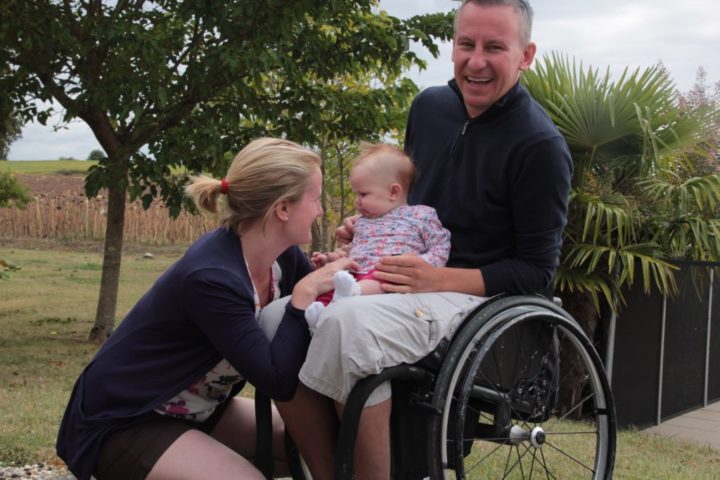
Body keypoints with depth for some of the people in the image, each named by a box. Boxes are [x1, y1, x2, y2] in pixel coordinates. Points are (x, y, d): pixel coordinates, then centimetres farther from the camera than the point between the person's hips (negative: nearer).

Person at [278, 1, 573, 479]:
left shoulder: (540, 146, -12)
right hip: (406, 276, 7)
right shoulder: (429, 106, 8)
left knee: (351, 325, -34)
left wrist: (441, 279, -22)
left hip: (476, 296, -7)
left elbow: (537, 271, -11)